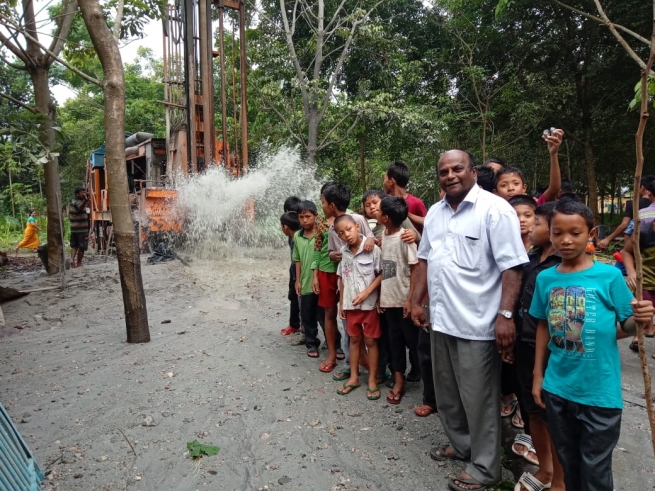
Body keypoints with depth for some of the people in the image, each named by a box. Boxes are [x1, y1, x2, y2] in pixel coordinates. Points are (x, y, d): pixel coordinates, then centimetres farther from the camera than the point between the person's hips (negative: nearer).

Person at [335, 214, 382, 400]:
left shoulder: (372, 248, -14)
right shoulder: (343, 251, 2)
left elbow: (382, 274, -12)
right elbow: (342, 278, 9)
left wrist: (366, 292, -19)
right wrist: (341, 302, 10)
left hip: (369, 303, -4)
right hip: (350, 304, 5)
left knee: (370, 341, 6)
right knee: (354, 339, 16)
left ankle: (372, 380, 20)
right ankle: (354, 377, 28)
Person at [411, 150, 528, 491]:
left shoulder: (494, 209, -12)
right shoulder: (434, 213, 10)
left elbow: (512, 266, -16)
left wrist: (505, 315, -21)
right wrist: (417, 301, 12)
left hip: (476, 323, -7)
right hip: (441, 319, 7)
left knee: (478, 399, 7)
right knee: (447, 393, 21)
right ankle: (461, 445, 44)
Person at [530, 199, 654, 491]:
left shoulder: (609, 276, -11)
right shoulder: (545, 278, -2)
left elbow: (623, 328, -4)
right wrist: (538, 376, 9)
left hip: (600, 391, -3)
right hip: (557, 388, 3)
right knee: (568, 462, 21)